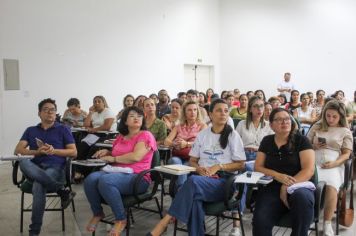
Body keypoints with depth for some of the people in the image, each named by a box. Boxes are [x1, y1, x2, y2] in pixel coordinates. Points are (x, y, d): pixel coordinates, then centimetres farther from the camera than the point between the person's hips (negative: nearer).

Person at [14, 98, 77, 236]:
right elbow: (18, 150, 8)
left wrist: (54, 151, -12)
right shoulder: (30, 130, 22)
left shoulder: (63, 129, 13)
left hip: (55, 168, -3)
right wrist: (37, 152, -10)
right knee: (23, 162, -34)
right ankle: (62, 190, -30)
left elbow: (73, 152, 5)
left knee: (38, 186, -36)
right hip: (34, 168, 3)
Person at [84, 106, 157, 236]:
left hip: (137, 178, -6)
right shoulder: (120, 137, 20)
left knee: (105, 181, -35)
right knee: (90, 179, -24)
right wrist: (106, 152, 10)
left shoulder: (145, 135, -2)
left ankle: (121, 219, -16)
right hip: (116, 172, 6)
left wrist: (112, 158, -7)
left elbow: (136, 157, -17)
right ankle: (97, 213, 1)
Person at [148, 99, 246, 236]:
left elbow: (241, 164, 2)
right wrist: (199, 168, -7)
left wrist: (219, 166, -13)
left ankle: (165, 221, -34)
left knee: (193, 181, -36)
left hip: (224, 181, -3)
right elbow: (192, 161, 17)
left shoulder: (233, 135, 3)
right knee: (194, 199, -37)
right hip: (202, 179, 3)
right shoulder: (202, 134, 13)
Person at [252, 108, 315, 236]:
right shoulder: (266, 141, 13)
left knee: (301, 197, -37)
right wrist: (278, 176, -11)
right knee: (260, 221, -29)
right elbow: (258, 167, 9)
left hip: (299, 185, 0)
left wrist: (287, 187, -18)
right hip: (271, 187, 1)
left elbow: (309, 170, -5)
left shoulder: (301, 140, 4)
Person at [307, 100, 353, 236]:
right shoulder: (317, 127, 21)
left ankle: (327, 223, -19)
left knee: (331, 188, -33)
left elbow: (346, 154, 7)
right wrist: (314, 146, -1)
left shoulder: (345, 132, 15)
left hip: (333, 165, -1)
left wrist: (334, 163, -12)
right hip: (314, 162, 1)